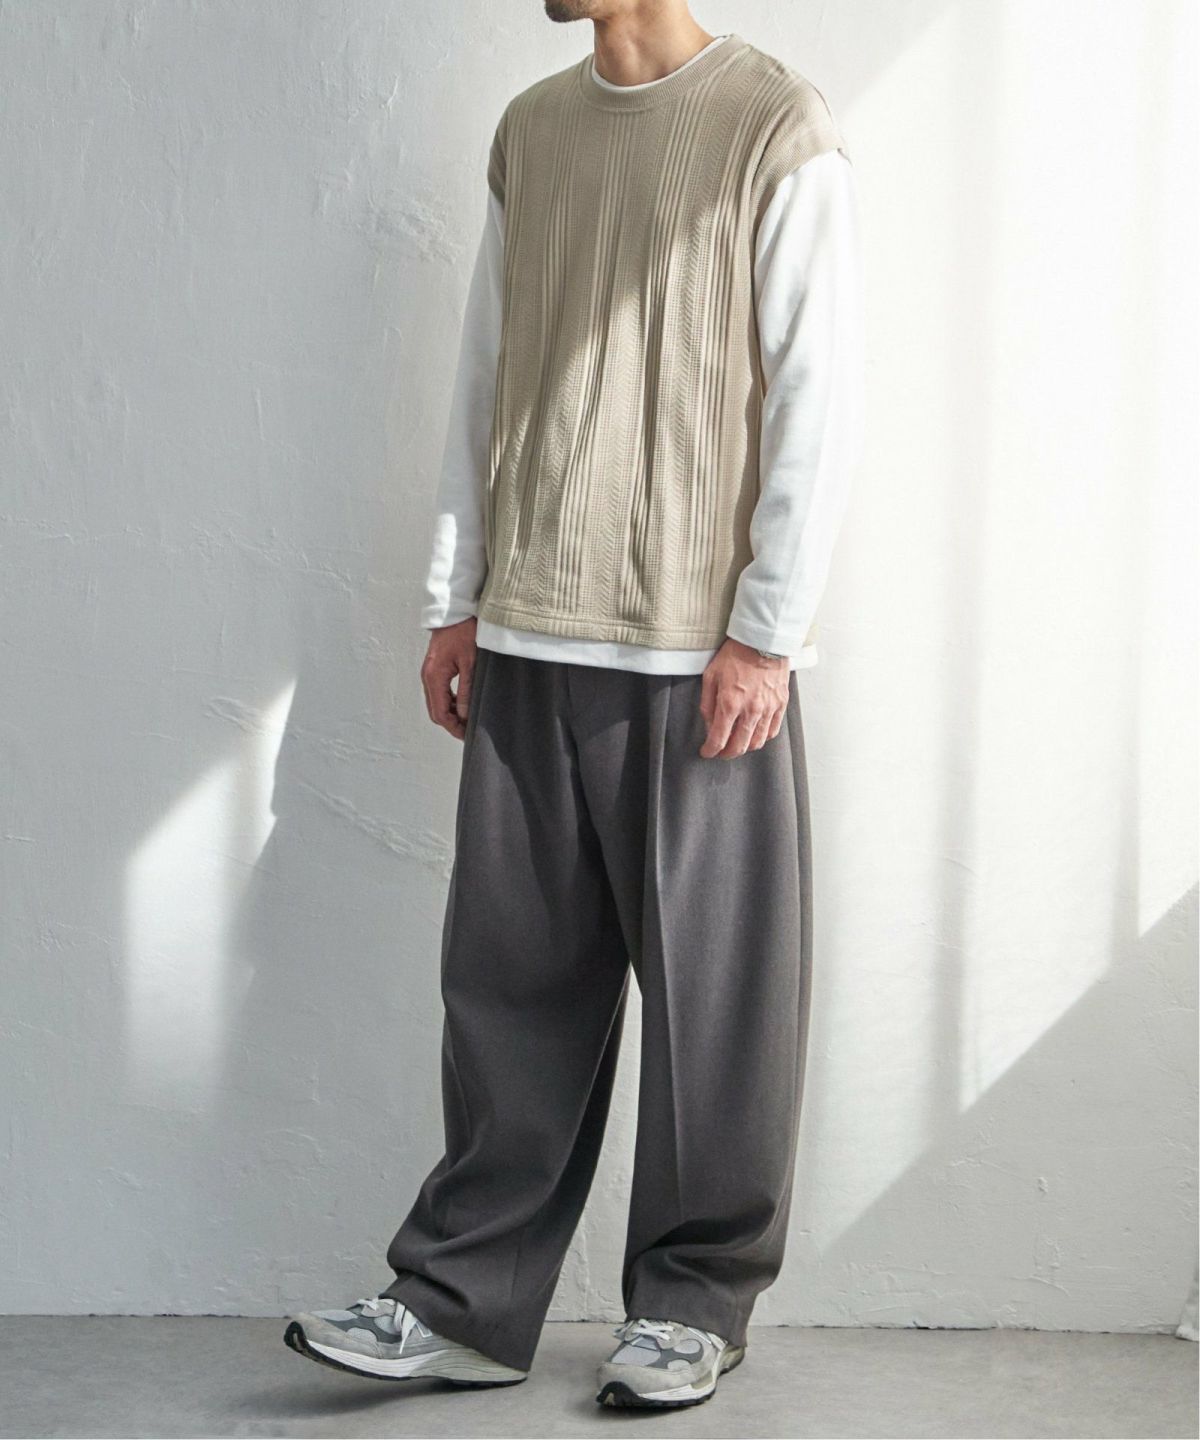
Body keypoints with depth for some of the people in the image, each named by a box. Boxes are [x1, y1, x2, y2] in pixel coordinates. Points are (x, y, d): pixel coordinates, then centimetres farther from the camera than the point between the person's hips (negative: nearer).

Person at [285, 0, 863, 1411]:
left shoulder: (778, 129, -4)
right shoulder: (531, 129, 13)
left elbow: (817, 396, -8)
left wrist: (766, 631, -12)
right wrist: (456, 598, 12)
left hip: (700, 653, -5)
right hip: (529, 643, 5)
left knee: (712, 987, 4)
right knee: (510, 977, 8)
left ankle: (694, 1301, 18)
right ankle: (464, 1299, 16)